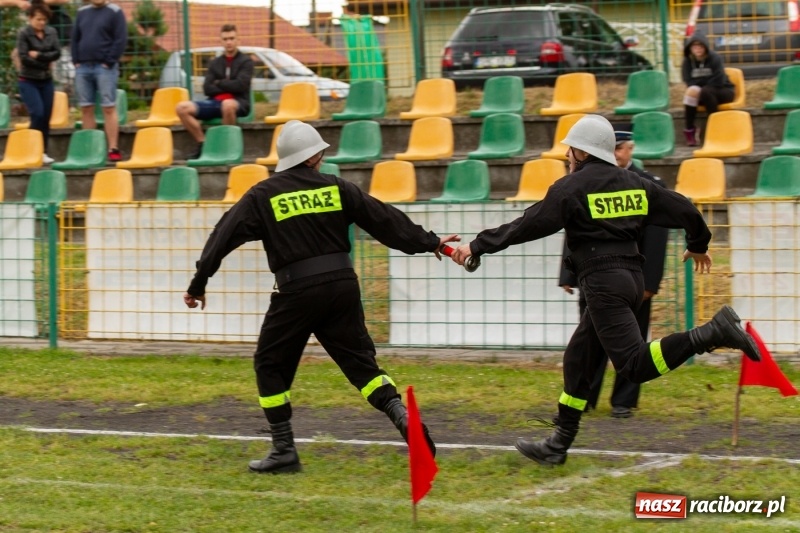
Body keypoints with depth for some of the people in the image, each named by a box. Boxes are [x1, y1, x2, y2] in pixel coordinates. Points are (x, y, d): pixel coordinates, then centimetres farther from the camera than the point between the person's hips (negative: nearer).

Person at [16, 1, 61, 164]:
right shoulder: (24, 34, -8)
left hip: (46, 81, 4)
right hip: (28, 81, -4)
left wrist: (38, 55, -15)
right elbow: (24, 58, -14)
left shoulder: (51, 32, 4)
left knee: (46, 118, 4)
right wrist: (46, 63, -11)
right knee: (37, 114, -15)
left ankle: (43, 152, 12)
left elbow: (57, 53, -4)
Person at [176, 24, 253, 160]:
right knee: (182, 108, -16)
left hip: (238, 102, -4)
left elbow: (240, 85, -10)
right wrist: (228, 87, -7)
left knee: (227, 104, -43)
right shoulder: (215, 63, 16)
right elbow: (207, 88, 5)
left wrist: (219, 83, 1)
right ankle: (202, 143, -9)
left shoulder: (245, 61, 5)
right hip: (216, 102, 4)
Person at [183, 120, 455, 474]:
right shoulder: (335, 188, 7)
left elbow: (224, 237, 0)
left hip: (297, 290, -3)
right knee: (359, 360, 12)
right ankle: (403, 417, -8)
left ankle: (284, 451, 9)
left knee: (271, 365, 11)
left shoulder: (262, 196, 1)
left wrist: (198, 284, 7)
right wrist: (429, 243, 20)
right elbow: (384, 219, 11)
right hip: (342, 284, 3)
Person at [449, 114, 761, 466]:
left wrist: (478, 246, -1)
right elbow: (683, 209, 16)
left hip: (603, 282, -9)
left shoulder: (572, 187, -6)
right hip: (631, 277, 9)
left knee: (634, 365, -14)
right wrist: (698, 245, 35)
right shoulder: (633, 183, 13)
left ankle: (710, 334, -28)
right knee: (578, 358, 15)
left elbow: (527, 226, -8)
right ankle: (558, 445, 18)